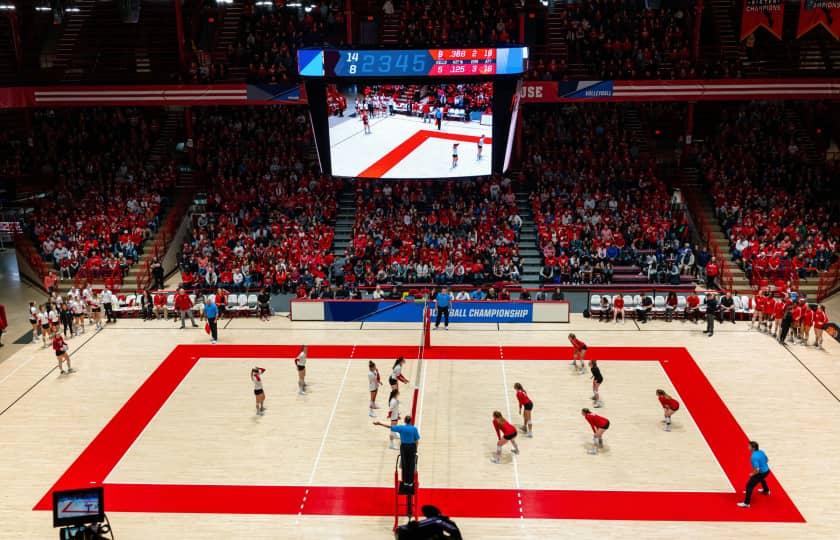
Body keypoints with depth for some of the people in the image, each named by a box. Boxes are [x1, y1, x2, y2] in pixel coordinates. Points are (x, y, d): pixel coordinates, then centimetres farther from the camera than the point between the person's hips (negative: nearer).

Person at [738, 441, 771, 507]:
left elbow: (757, 470, -32)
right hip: (766, 470, 9)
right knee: (761, 478, 43)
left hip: (761, 473, -9)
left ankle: (746, 503, 1)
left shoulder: (754, 457, -31)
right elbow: (766, 460, 13)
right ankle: (766, 490, 71)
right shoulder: (761, 452, -5)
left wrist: (752, 474, -13)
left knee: (749, 485, -2)